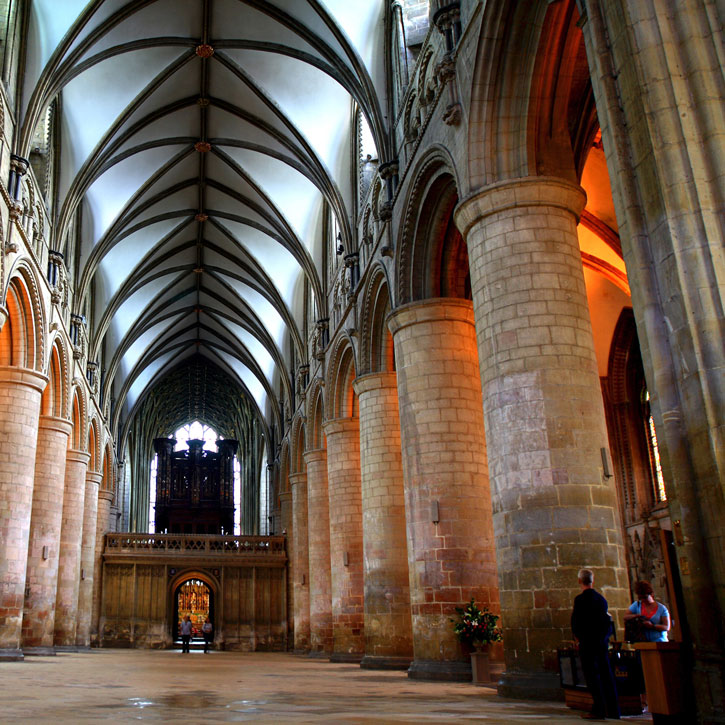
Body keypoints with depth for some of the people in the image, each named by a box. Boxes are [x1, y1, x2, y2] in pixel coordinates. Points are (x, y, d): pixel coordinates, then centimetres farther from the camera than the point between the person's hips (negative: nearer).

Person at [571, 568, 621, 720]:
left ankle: (599, 710, -3)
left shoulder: (580, 599, -11)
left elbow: (576, 621, -11)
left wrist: (577, 636, 4)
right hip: (603, 641, 7)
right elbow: (607, 622, 13)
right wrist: (603, 636, 17)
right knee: (606, 674, 10)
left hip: (588, 642, -7)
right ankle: (613, 710, 14)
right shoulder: (601, 598, 10)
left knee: (592, 675, -2)